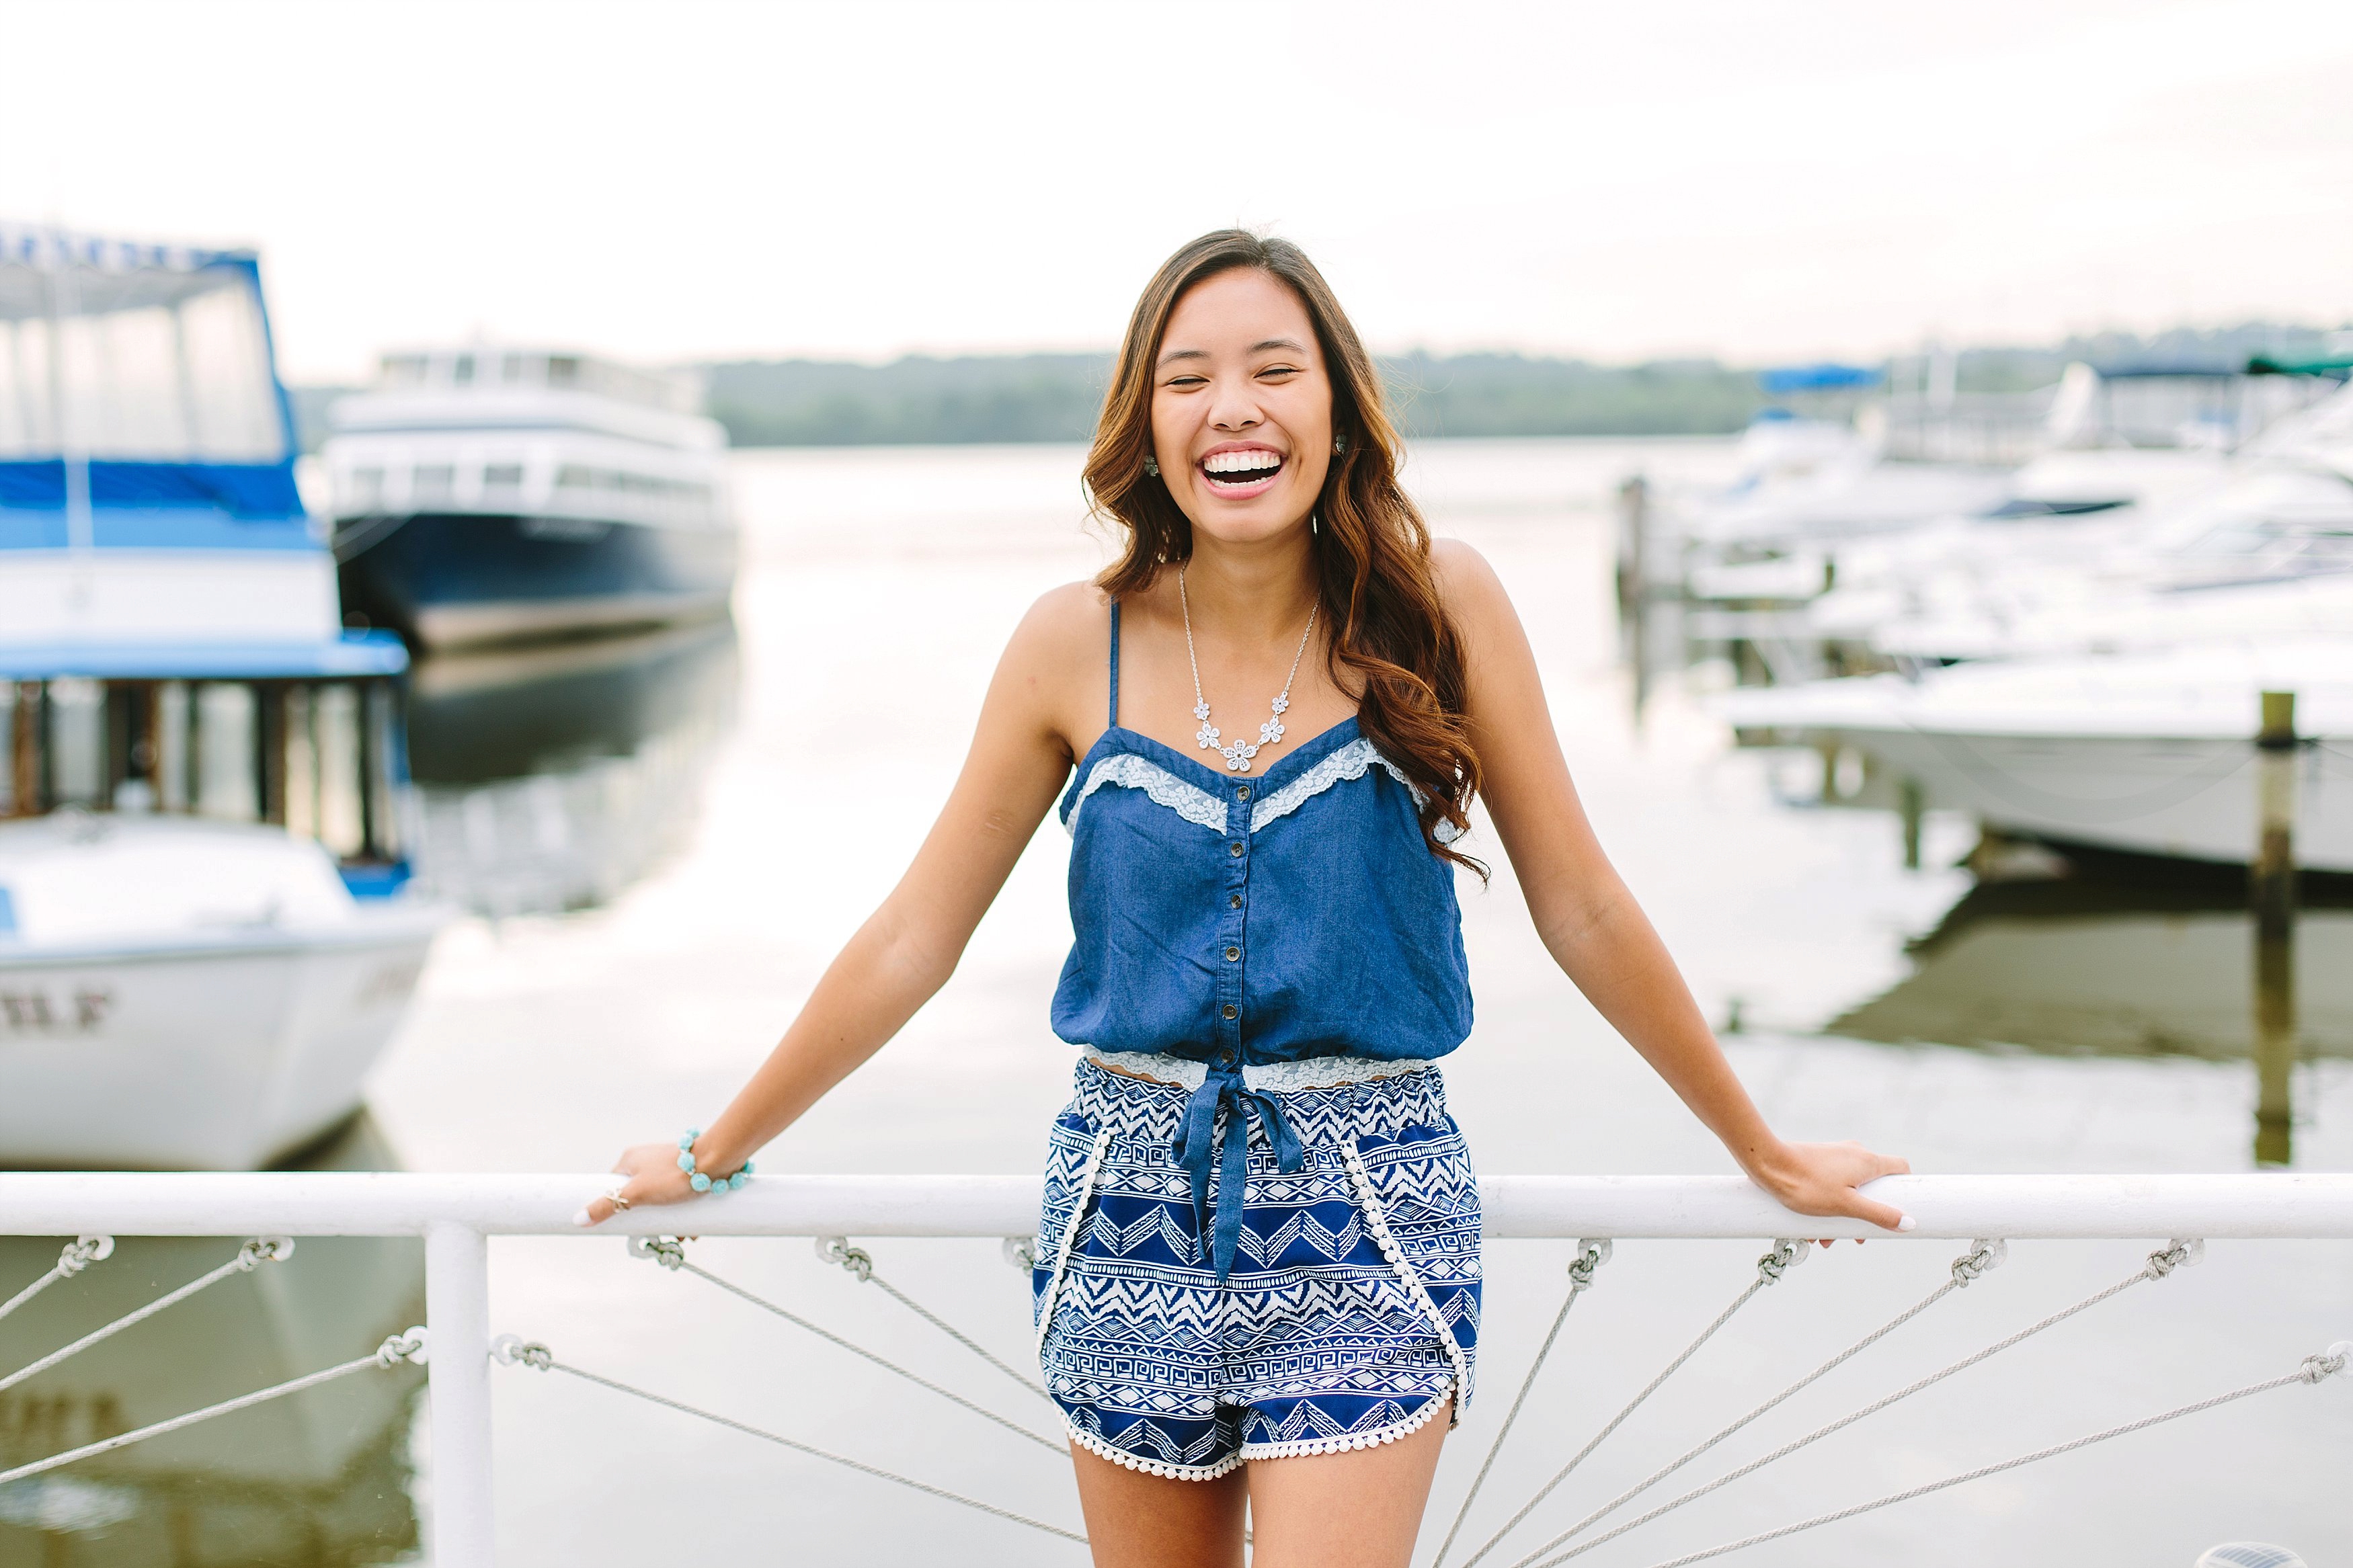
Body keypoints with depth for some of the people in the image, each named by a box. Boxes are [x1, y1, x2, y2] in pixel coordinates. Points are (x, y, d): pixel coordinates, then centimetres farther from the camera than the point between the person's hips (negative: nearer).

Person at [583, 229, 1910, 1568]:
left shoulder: (1438, 605, -7)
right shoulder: (1077, 642, -3)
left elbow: (1582, 910, 2)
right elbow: (913, 939, 7)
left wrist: (1765, 1155, 9)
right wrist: (714, 1158, 12)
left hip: (1367, 1221, -2)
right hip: (1131, 1214, 2)